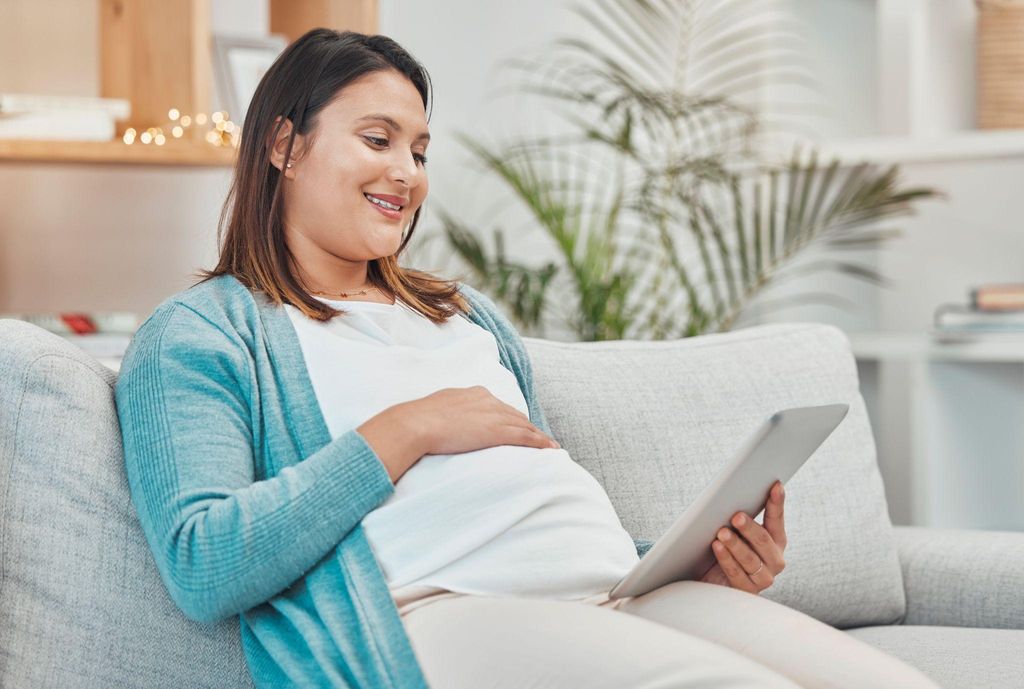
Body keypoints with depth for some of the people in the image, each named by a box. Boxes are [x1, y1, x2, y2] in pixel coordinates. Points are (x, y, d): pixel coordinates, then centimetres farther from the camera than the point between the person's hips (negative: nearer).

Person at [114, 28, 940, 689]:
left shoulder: (468, 314, 31)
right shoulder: (200, 334, 9)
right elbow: (203, 567, -7)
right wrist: (405, 431, -5)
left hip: (618, 592, 7)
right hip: (432, 613, -7)